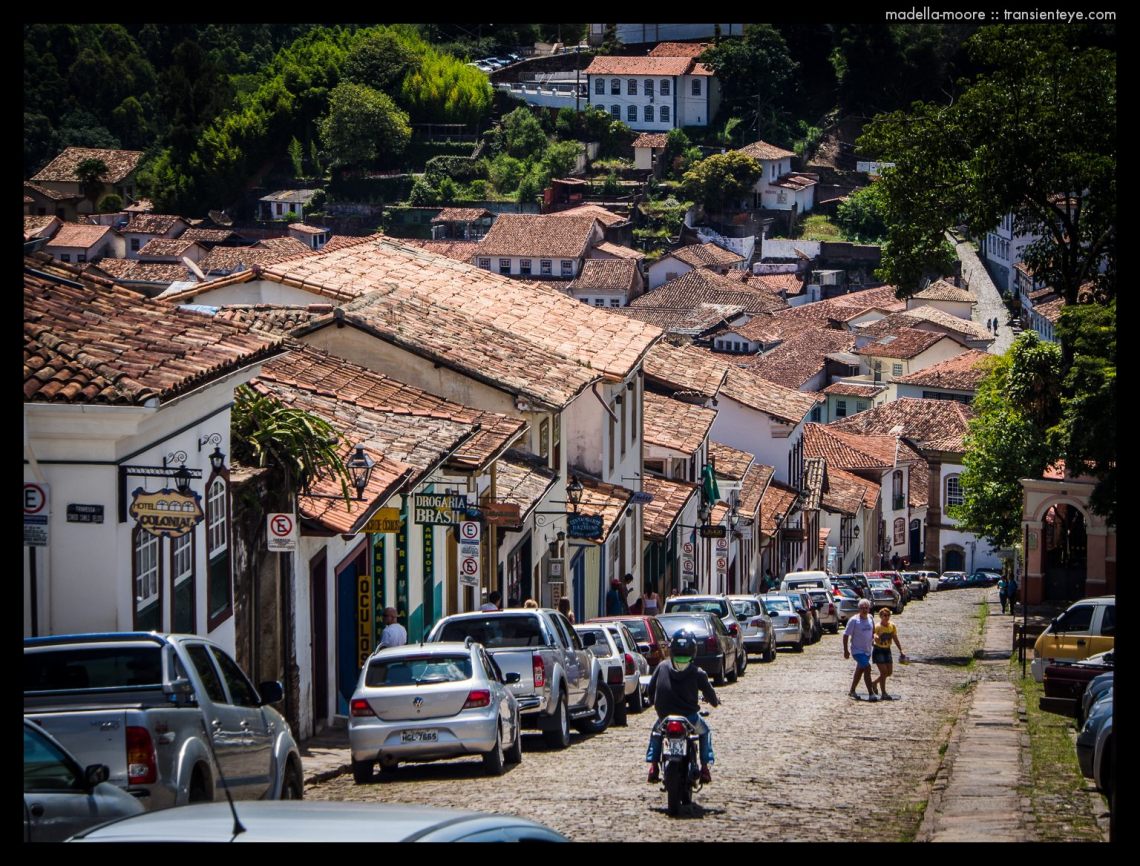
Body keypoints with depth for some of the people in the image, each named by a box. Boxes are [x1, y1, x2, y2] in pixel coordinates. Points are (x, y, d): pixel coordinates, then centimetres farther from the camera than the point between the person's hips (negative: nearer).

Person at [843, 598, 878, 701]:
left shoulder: (870, 618, 5)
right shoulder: (854, 620, -13)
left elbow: (873, 630, 24)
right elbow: (846, 635, -11)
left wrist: (873, 638, 3)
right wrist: (846, 650, -14)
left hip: (867, 650, 7)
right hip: (857, 650, -7)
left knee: (860, 670, 16)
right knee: (867, 668, -18)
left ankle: (852, 691, 31)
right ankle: (871, 694, -18)